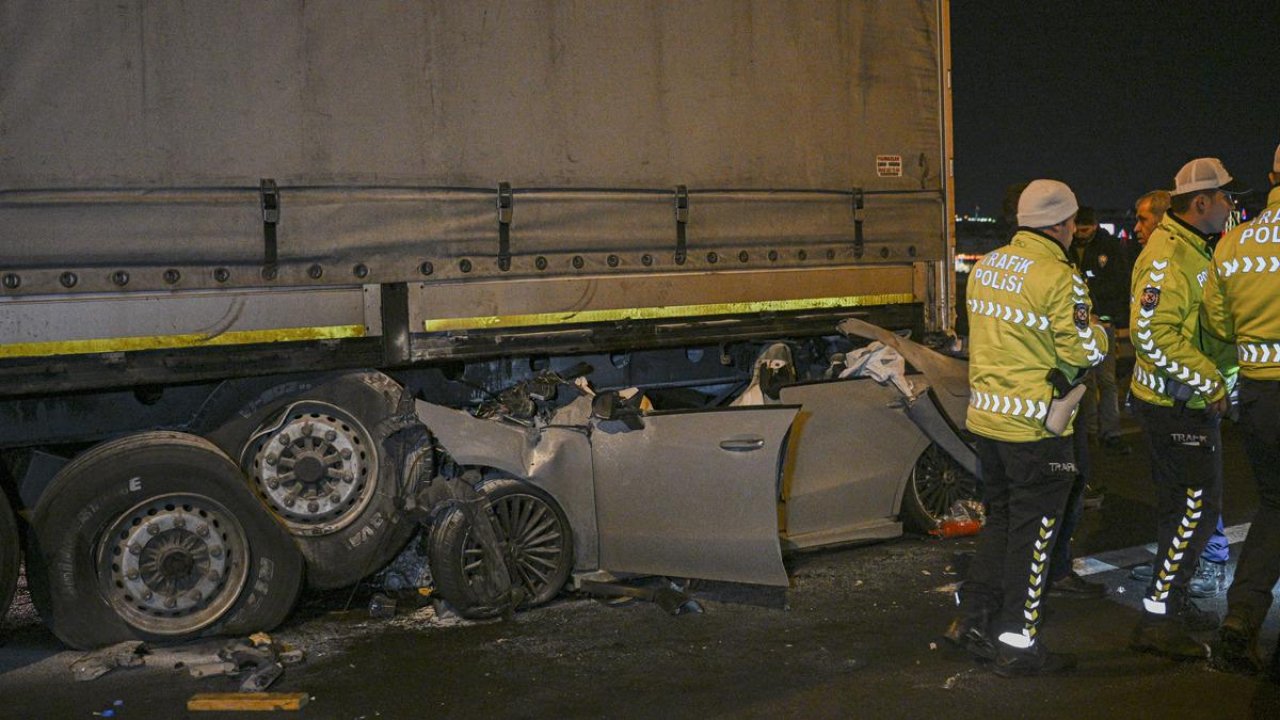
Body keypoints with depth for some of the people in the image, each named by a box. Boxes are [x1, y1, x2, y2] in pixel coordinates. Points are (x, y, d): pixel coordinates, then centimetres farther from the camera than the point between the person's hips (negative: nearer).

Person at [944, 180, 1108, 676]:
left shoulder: (985, 266, 7)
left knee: (1000, 521, 21)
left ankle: (972, 618, 22)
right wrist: (1099, 334, 4)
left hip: (987, 413, 8)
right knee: (1032, 534, 3)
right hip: (1034, 425, -7)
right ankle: (1017, 645, 11)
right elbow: (1082, 352, -15)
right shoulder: (1058, 277, -17)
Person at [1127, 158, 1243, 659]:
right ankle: (1157, 619, 0)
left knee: (1180, 506, 17)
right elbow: (1152, 331, -29)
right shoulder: (1169, 254, -19)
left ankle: (1172, 603, 29)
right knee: (1198, 507, -6)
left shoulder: (1191, 249, 15)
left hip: (1182, 400, 11)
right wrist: (1209, 381, -23)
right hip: (1179, 406, -11)